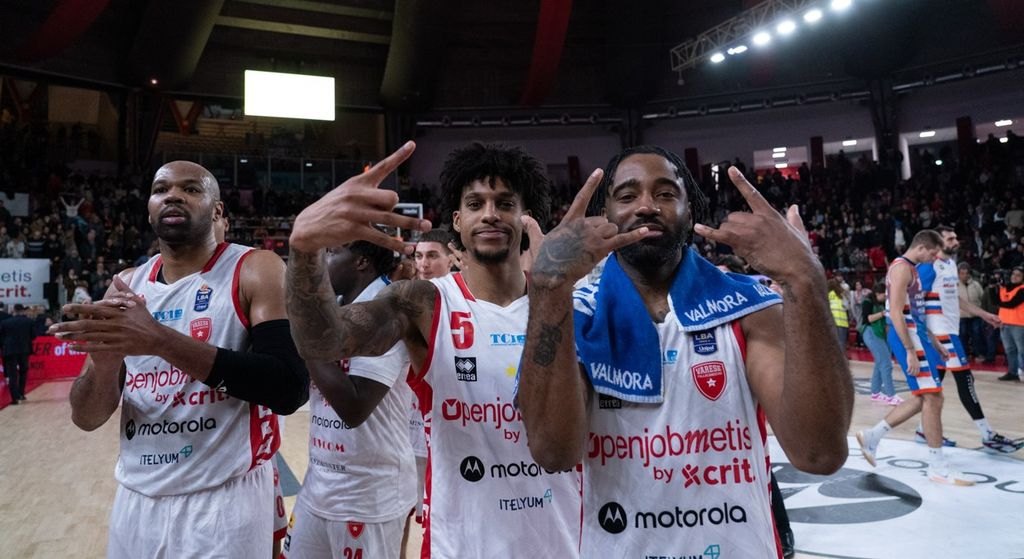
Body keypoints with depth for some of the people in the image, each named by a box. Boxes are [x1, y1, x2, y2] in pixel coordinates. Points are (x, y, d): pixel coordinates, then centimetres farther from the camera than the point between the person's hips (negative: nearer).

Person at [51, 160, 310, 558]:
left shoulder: (257, 271, -10)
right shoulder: (127, 286, 5)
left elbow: (290, 389, -22)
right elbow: (86, 418, 5)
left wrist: (162, 341, -26)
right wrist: (105, 362, -17)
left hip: (225, 499, -5)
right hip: (136, 500, 5)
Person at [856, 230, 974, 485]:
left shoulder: (912, 269, 19)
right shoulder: (901, 267, -13)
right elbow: (896, 313, -21)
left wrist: (933, 341, 22)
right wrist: (911, 351, -24)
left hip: (916, 333, 10)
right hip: (907, 336, -10)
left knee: (923, 398, 11)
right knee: (932, 397, -8)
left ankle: (871, 436, 17)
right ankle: (937, 466, 1)